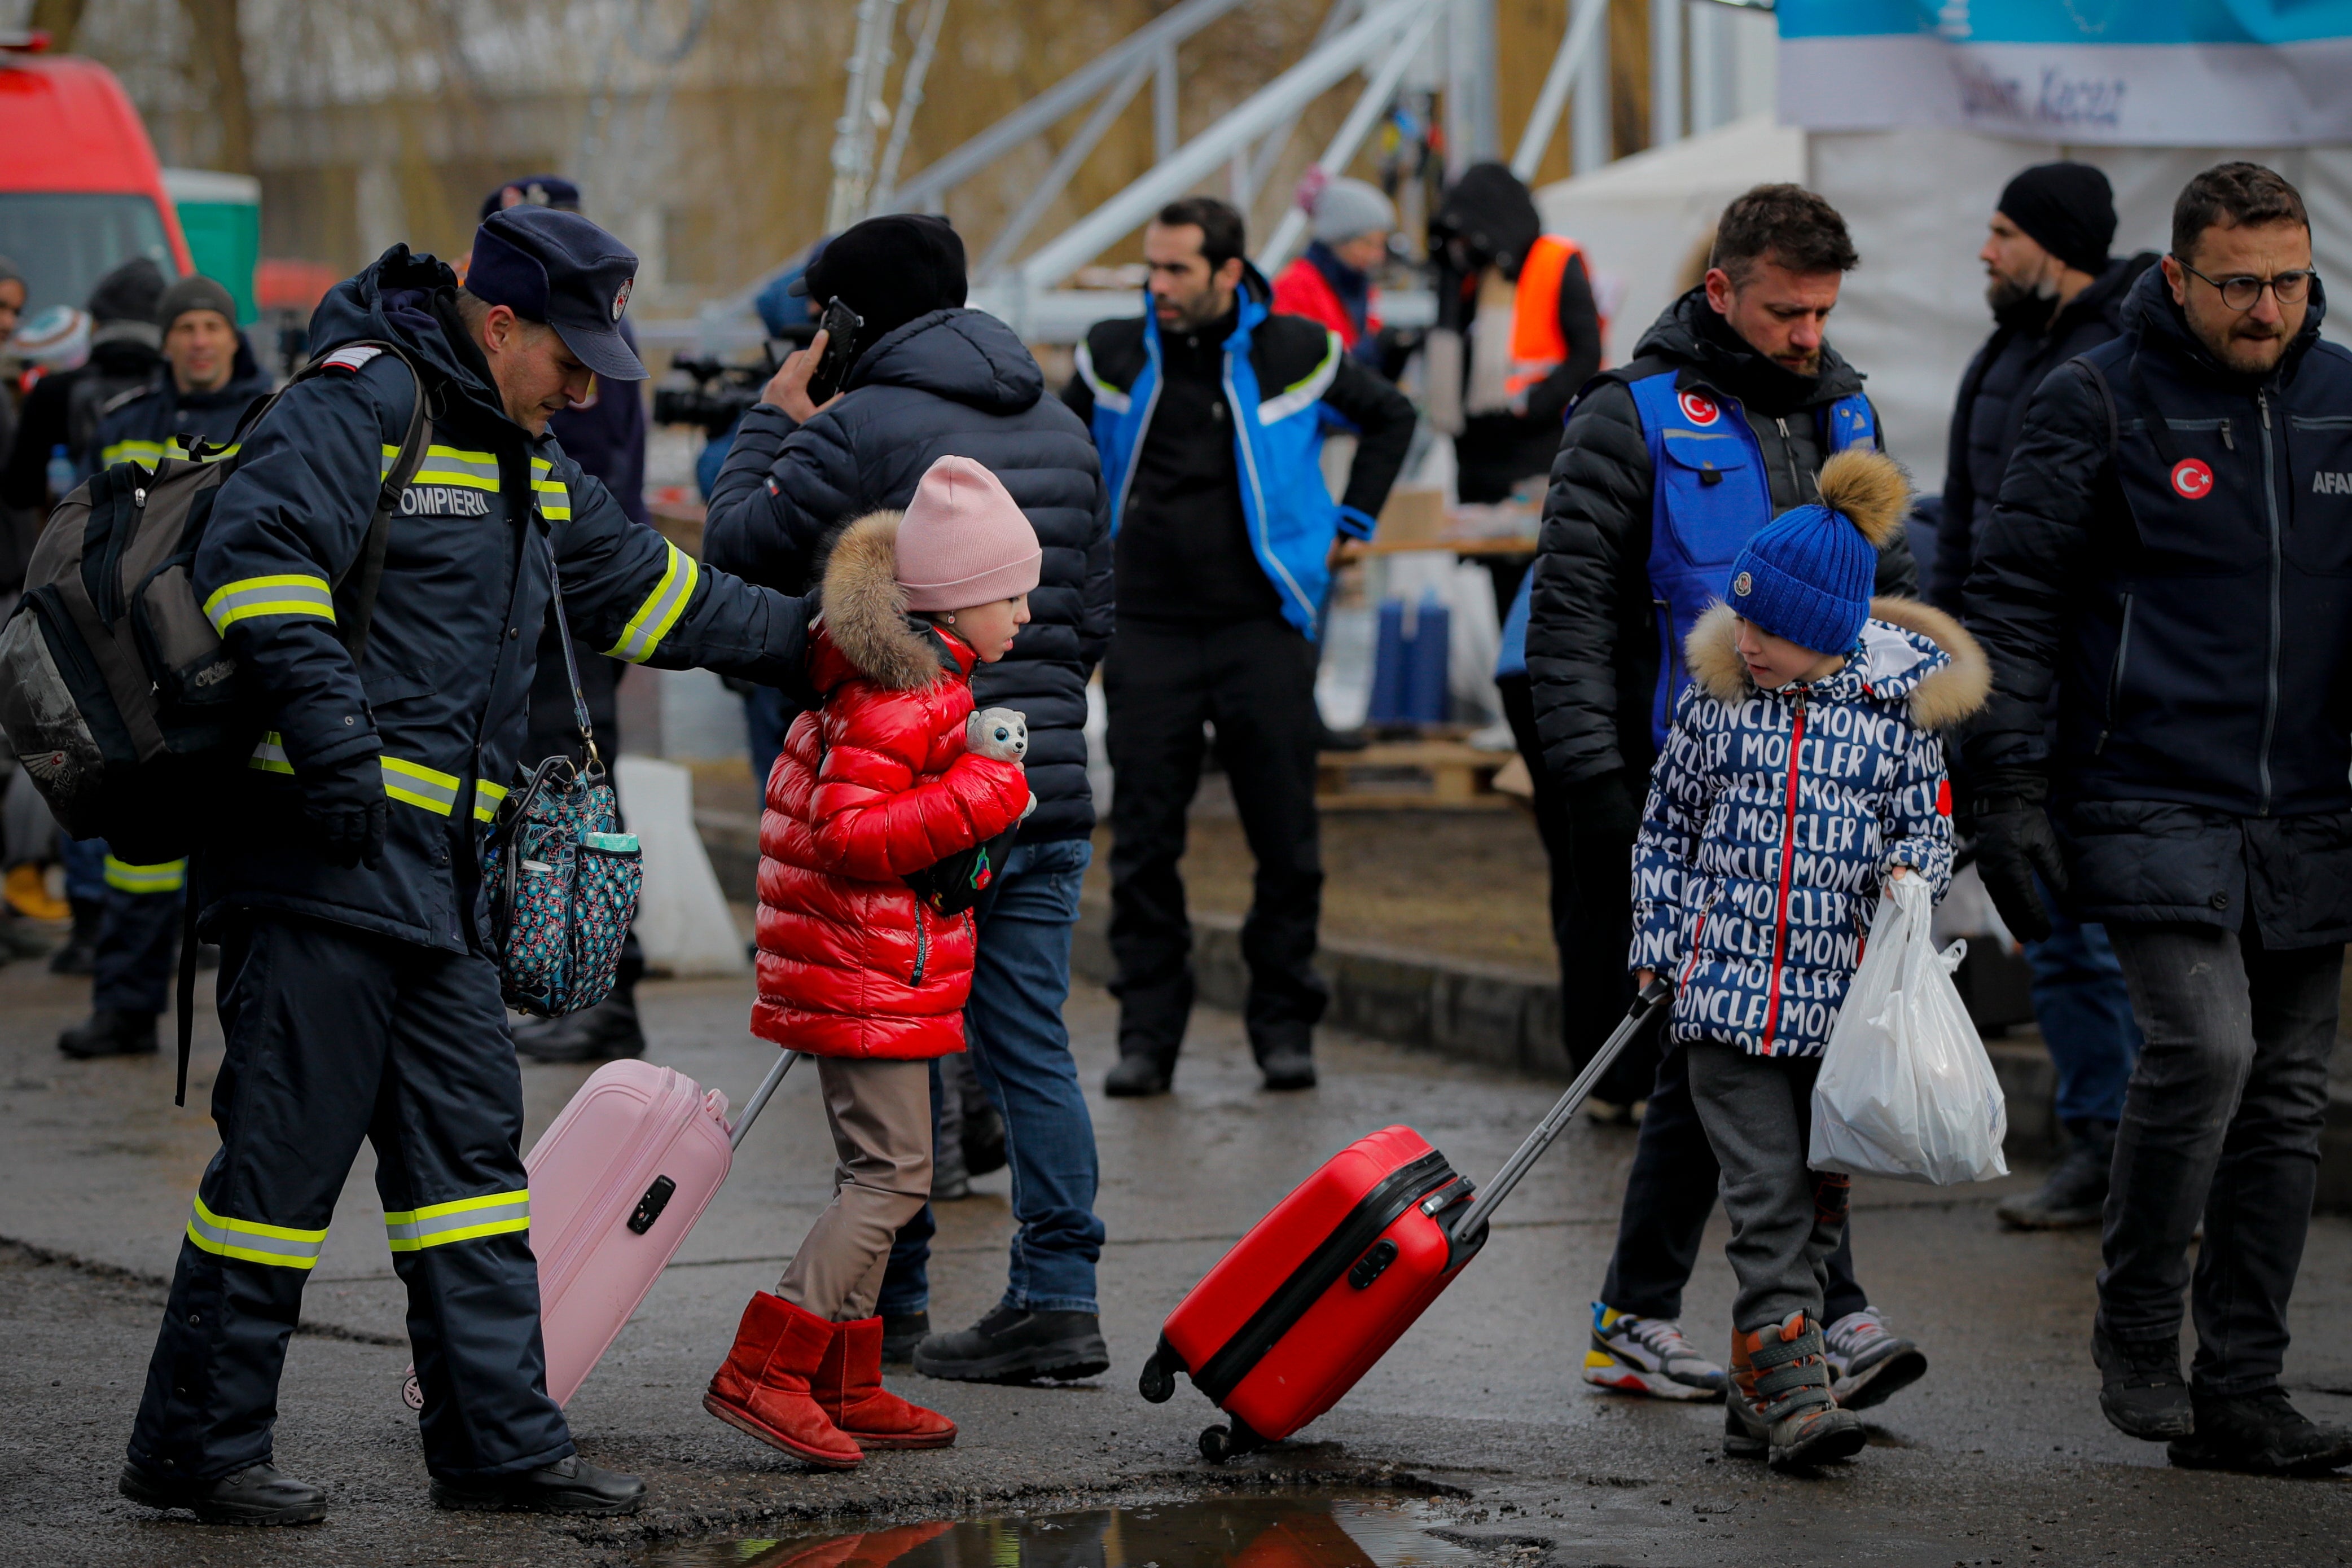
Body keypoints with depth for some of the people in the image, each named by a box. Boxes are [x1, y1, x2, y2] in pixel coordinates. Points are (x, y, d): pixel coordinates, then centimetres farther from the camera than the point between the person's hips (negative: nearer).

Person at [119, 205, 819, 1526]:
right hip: (325, 854, -10)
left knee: (471, 1143, 9)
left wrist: (806, 639, 33)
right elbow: (256, 556, -23)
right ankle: (199, 1445, 1)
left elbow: (638, 585, 33)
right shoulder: (364, 406, -10)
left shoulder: (524, 461, 21)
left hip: (439, 869, 10)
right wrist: (333, 734, -30)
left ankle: (501, 1438, 14)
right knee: (288, 1149, -6)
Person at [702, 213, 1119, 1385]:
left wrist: (774, 418, 8)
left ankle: (889, 1297, 12)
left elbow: (739, 544, -3)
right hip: (1049, 788, 6)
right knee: (1029, 1046, 8)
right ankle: (1059, 1295, 2)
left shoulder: (863, 429, -9)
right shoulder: (1061, 431, 14)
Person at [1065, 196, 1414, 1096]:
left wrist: (1346, 526, 11)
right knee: (1143, 842, -1)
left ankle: (1285, 1025, 13)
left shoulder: (1296, 355, -1)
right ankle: (1148, 1031, 7)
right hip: (1147, 628, 1)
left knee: (1286, 838, 0)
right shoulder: (1116, 356, 5)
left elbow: (1391, 419, 17)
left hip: (1262, 625, -1)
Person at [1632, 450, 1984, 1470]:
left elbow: (1927, 821, 9)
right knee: (1767, 1193, -10)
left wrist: (1911, 872, -13)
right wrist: (1658, 948, 8)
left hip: (1844, 1002, 1)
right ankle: (1791, 1387, -13)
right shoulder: (1716, 696, 4)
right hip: (1727, 992, -1)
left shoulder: (1895, 706, 0)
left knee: (1814, 1200, 5)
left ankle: (1756, 1400, 15)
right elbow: (1667, 826, 13)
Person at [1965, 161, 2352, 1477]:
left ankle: (2239, 1390, 14)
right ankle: (2138, 1335, -2)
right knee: (2203, 1045, -20)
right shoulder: (2102, 405, -3)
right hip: (2152, 808, -5)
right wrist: (2009, 786, -7)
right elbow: (2015, 596, -1)